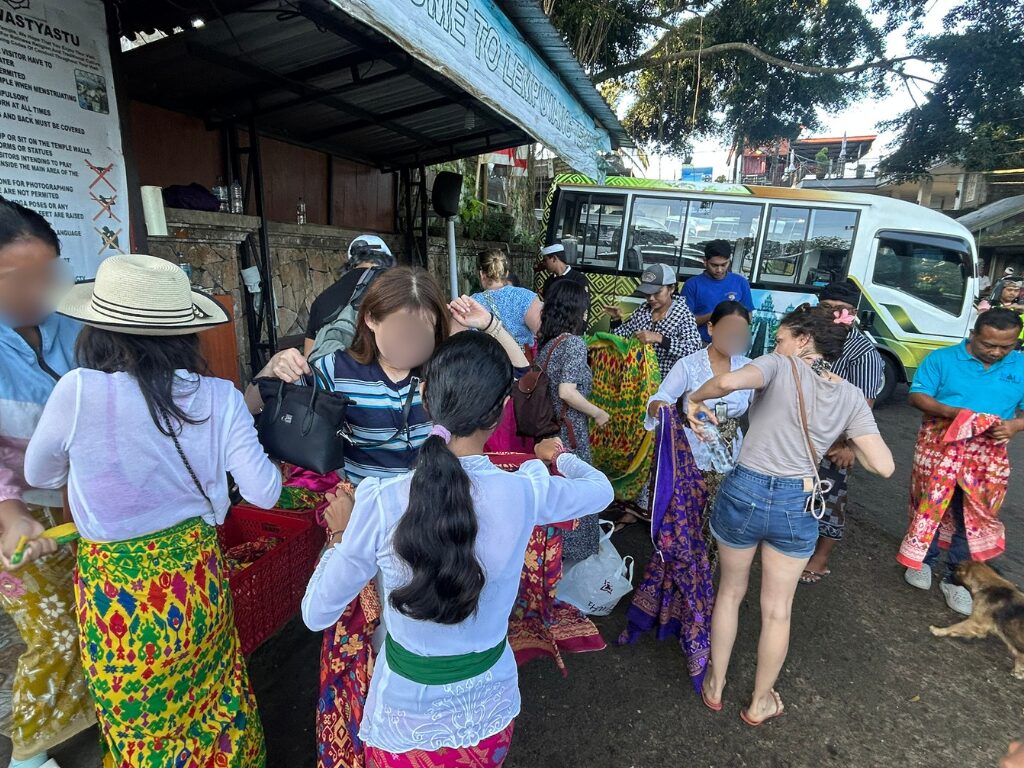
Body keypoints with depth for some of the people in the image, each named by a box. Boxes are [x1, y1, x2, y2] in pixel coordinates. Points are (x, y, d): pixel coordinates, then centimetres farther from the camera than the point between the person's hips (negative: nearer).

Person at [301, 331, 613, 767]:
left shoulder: (380, 503, -26)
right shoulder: (526, 493, -22)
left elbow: (317, 614, -12)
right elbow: (601, 489, 1)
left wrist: (339, 535, 3)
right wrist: (559, 456, 20)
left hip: (407, 720, -1)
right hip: (487, 710, 2)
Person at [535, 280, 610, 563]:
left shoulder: (542, 340, 3)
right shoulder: (574, 343, -19)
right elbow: (567, 392, -26)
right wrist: (598, 414, -15)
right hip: (569, 430, -7)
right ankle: (576, 549, 28)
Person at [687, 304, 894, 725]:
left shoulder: (781, 367, -9)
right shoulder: (851, 396, 3)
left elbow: (728, 382, -30)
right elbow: (883, 465, -2)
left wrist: (696, 399, -11)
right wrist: (845, 441, 15)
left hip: (743, 493, -2)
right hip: (798, 506, 2)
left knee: (730, 592, 22)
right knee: (777, 610, 20)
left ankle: (715, 685, 39)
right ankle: (759, 702, 39)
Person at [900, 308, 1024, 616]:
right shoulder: (942, 358, -2)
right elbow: (917, 396, -6)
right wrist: (950, 412, -22)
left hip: (986, 455, 2)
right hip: (938, 447, -1)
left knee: (972, 517, 7)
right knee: (929, 505, 10)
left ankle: (955, 578, 22)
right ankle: (924, 560, 32)